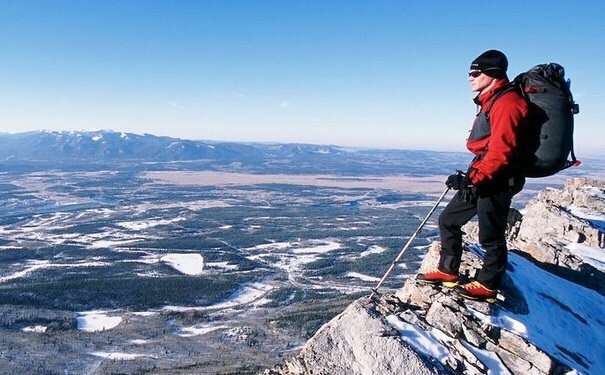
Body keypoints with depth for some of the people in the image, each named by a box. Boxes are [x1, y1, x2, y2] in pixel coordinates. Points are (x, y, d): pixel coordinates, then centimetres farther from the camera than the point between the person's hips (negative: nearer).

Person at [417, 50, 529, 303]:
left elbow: (502, 150, -23)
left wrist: (474, 178, -26)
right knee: (448, 220, 13)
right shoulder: (490, 101, 17)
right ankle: (448, 272, 24)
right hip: (481, 178, 11)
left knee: (490, 236, 2)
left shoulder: (506, 102, -15)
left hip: (496, 181, -10)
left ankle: (487, 286, 17)